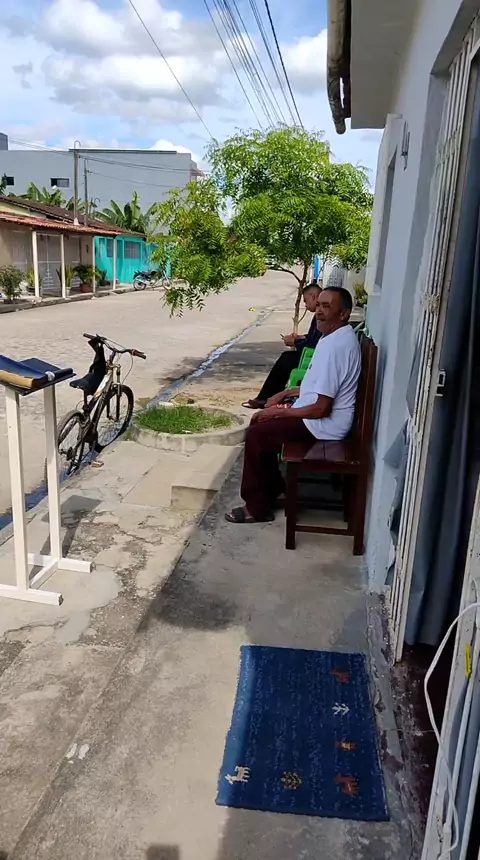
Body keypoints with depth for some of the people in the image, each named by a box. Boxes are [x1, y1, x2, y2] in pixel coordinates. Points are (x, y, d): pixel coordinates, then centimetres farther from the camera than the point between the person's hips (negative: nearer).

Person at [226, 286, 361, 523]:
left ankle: (257, 507, 3)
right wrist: (285, 394, 12)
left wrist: (279, 412, -15)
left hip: (323, 424, -10)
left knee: (255, 435, -10)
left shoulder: (336, 345, -25)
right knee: (260, 422, 13)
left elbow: (321, 408, -26)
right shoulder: (336, 337, 8)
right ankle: (272, 487, 20)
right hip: (316, 415, 10)